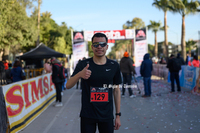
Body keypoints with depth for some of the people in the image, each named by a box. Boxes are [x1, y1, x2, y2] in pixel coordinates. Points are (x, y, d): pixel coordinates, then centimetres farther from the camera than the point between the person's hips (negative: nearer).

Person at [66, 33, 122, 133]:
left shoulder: (114, 66, 1)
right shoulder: (83, 65, -5)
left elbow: (116, 90, 7)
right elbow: (68, 85, -12)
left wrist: (118, 115, 6)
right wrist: (79, 74, -33)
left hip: (107, 116, 2)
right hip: (87, 116, -1)